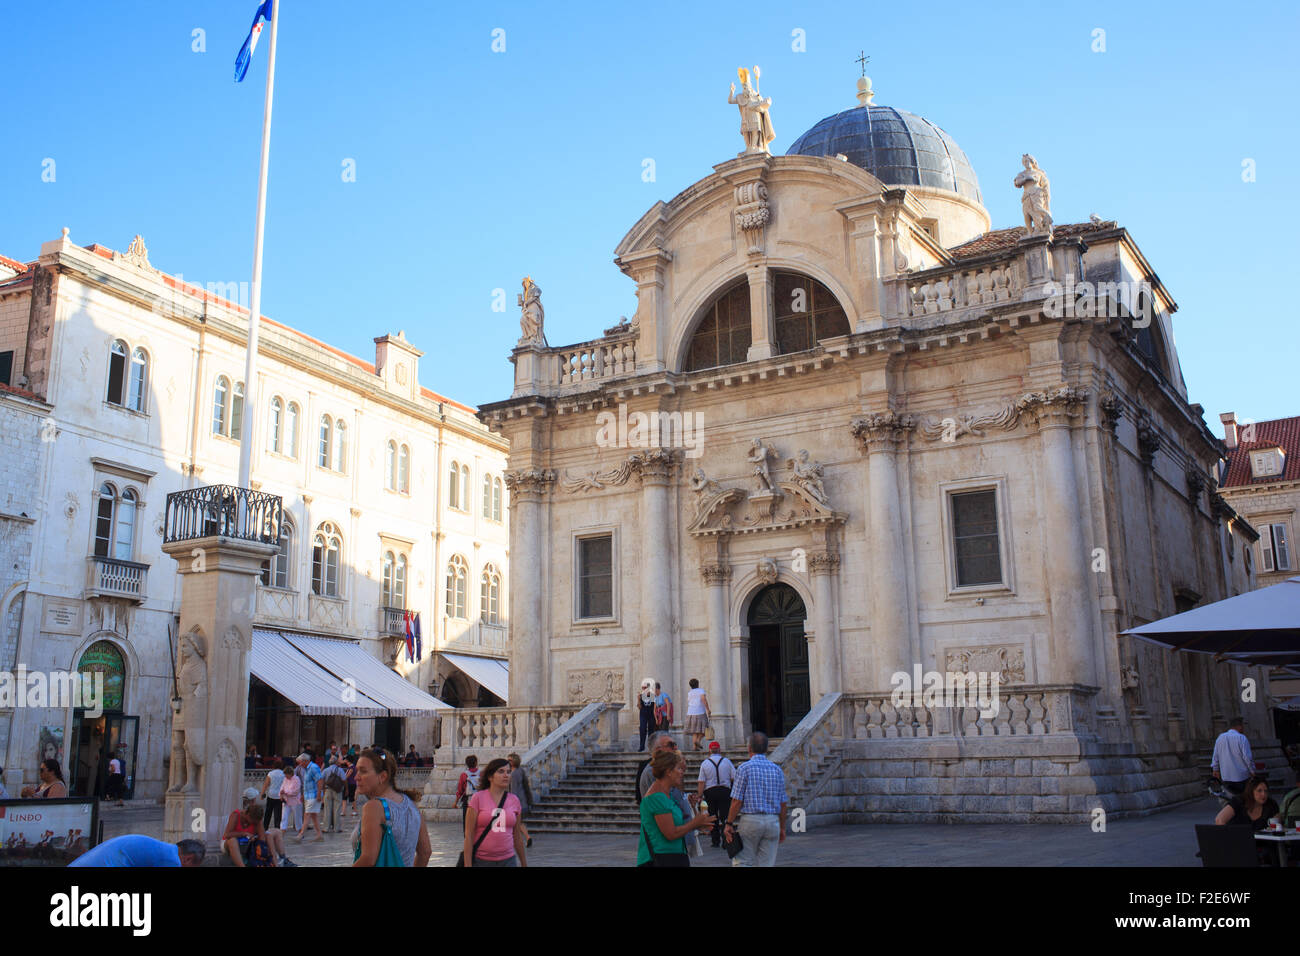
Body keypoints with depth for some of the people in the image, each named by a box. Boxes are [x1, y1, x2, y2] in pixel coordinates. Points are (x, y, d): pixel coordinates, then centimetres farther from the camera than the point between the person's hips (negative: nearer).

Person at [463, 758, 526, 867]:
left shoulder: (514, 800, 5)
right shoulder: (478, 798, -5)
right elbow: (468, 835, -7)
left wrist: (524, 864, 18)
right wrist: (468, 865, -11)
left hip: (507, 861, 2)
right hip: (481, 861, -2)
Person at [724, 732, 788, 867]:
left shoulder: (745, 768, -5)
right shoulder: (777, 770, 8)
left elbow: (737, 801, -8)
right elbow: (783, 803, 10)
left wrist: (729, 824, -2)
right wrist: (782, 828, 19)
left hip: (751, 820, -4)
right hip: (773, 821, 4)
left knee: (742, 862, 4)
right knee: (767, 864, 7)